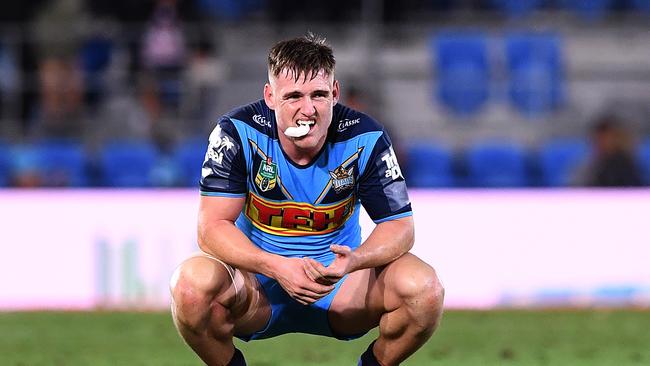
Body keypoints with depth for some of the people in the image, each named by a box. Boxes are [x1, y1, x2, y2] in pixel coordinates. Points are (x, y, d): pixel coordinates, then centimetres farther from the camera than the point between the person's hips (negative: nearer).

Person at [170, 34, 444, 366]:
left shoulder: (365, 138, -13)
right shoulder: (238, 133, -17)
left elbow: (399, 226, -11)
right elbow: (212, 226, -20)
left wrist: (353, 261, -34)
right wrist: (277, 267, -38)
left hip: (338, 280, 1)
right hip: (258, 280, -1)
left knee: (423, 288, -26)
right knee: (192, 282, -34)